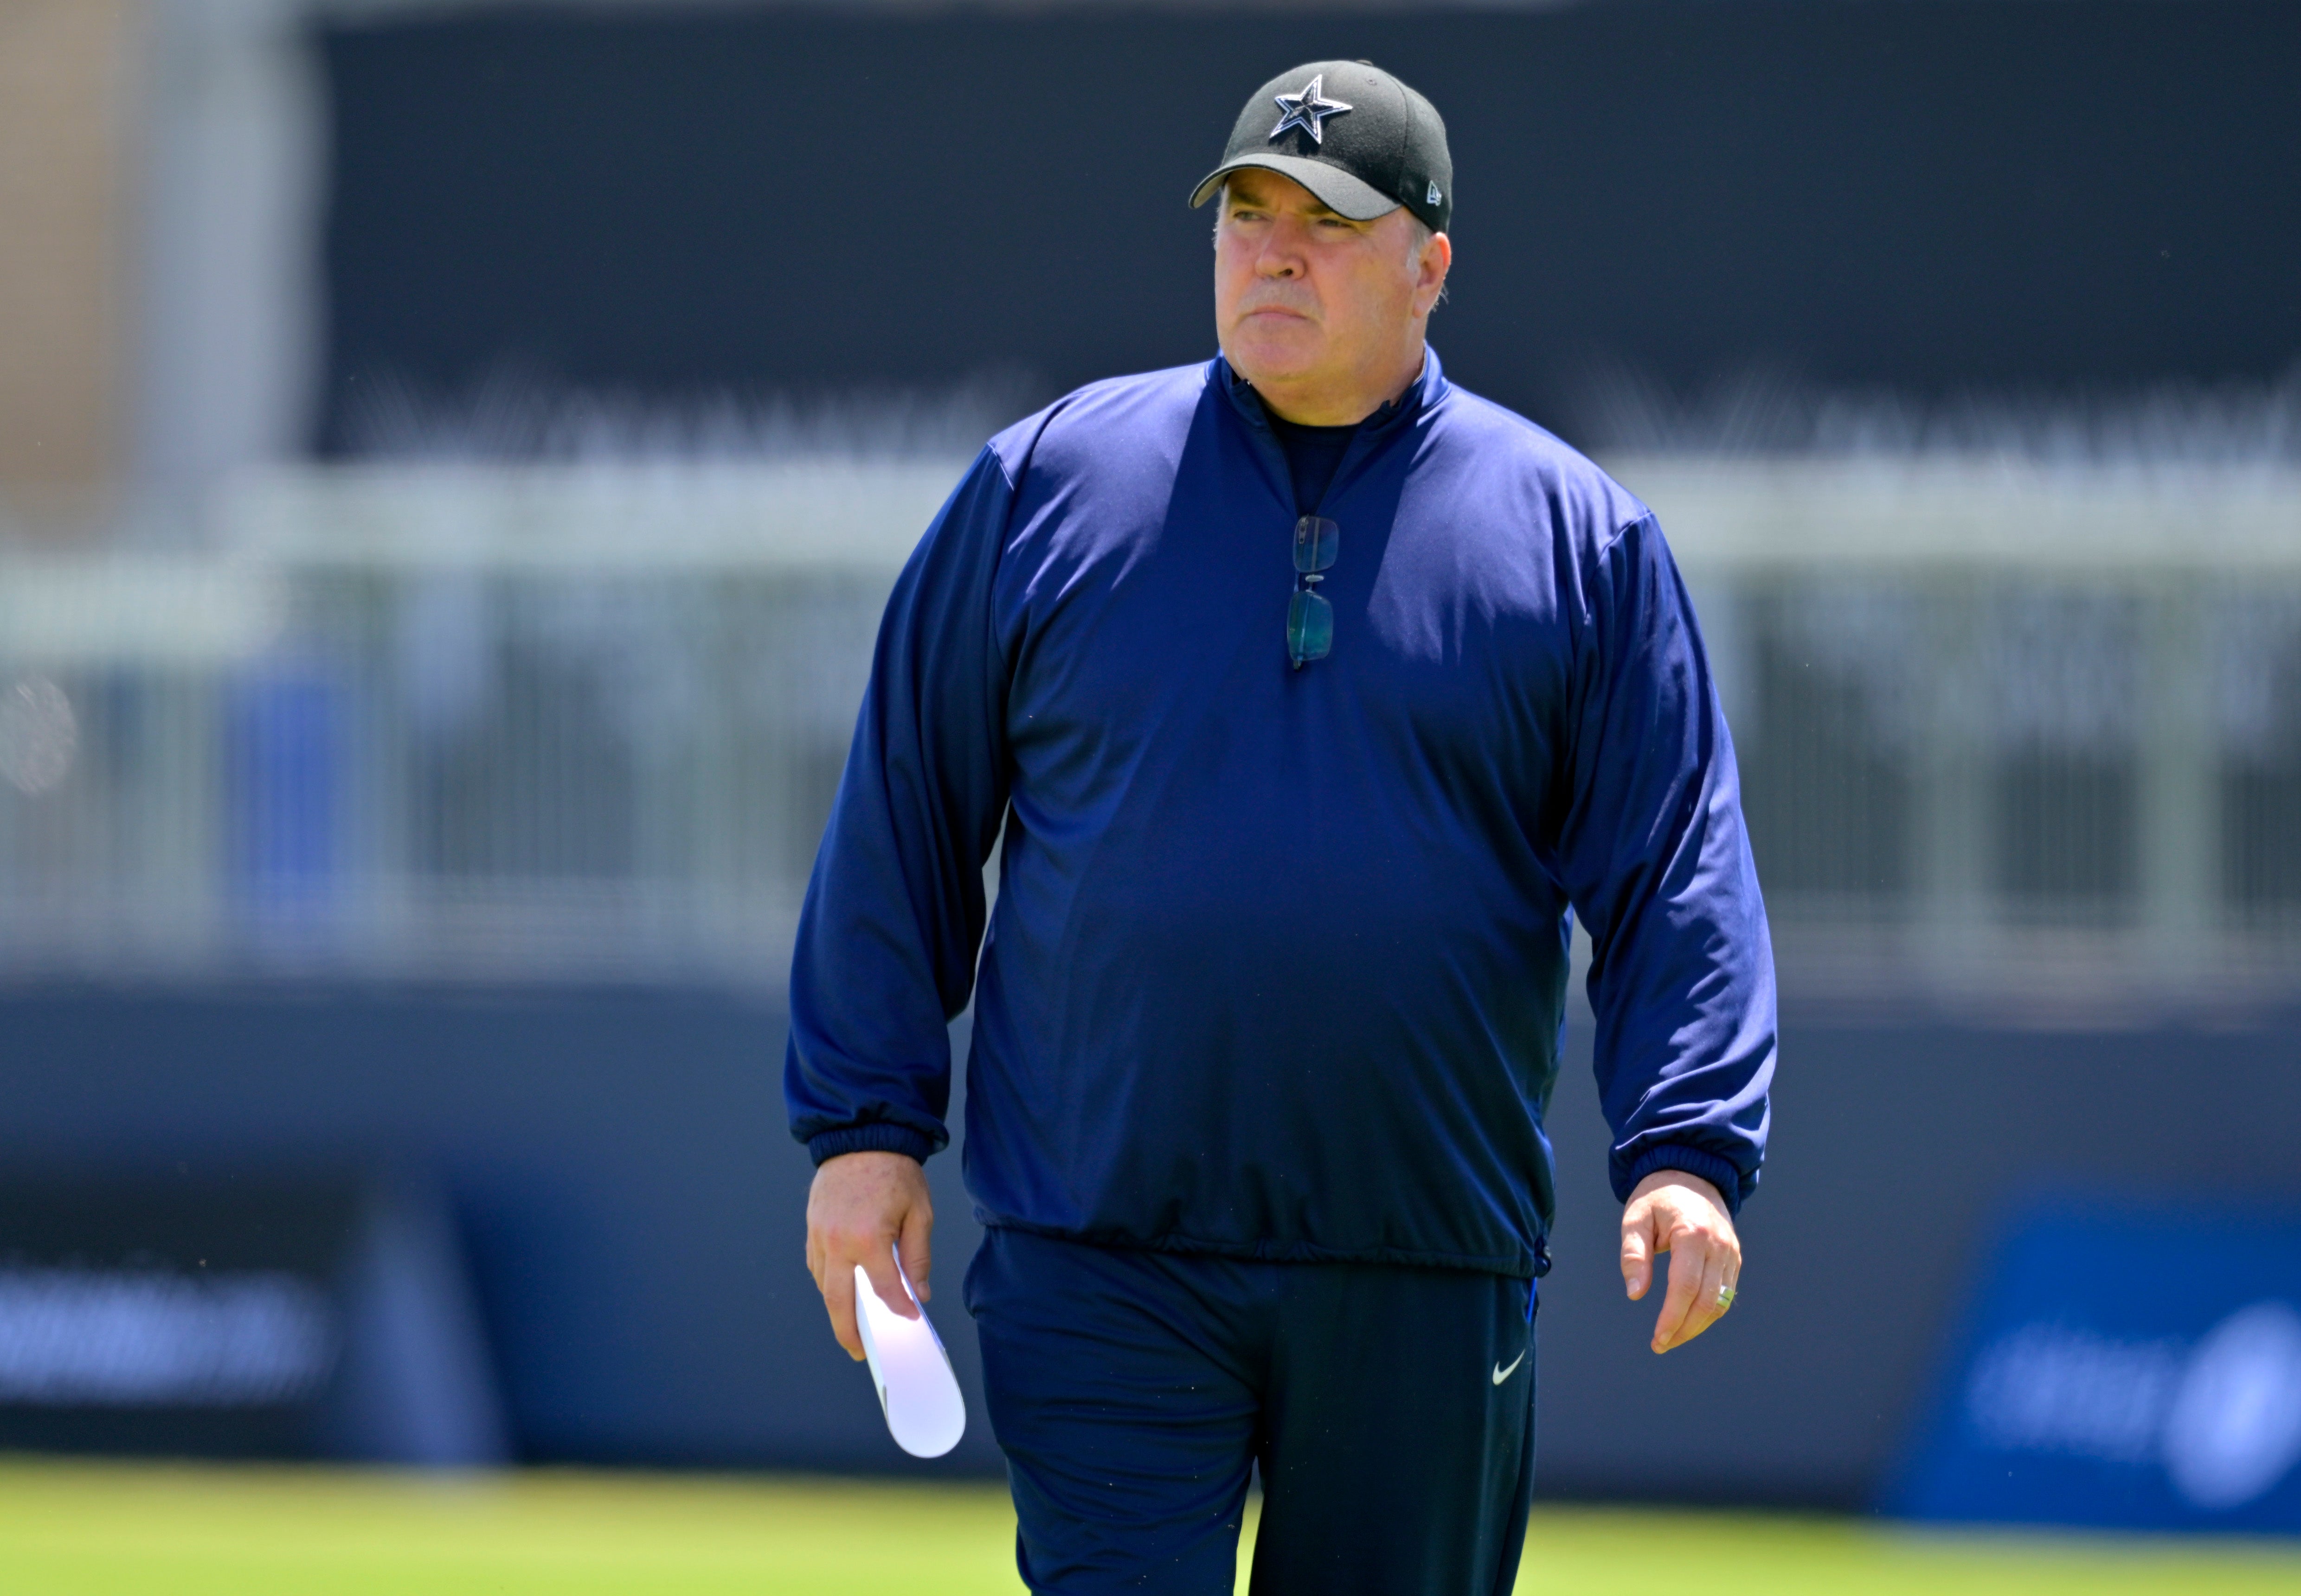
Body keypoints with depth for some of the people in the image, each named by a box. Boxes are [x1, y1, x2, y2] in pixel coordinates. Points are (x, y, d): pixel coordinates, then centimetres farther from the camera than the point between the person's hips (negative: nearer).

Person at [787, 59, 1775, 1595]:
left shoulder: (1576, 535, 6)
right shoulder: (1048, 485, 6)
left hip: (1427, 1284, 1)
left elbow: (1679, 876, 2)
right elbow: (903, 825, 9)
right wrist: (866, 1124, 4)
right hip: (1103, 1274, -1)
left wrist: (1688, 1153, -11)